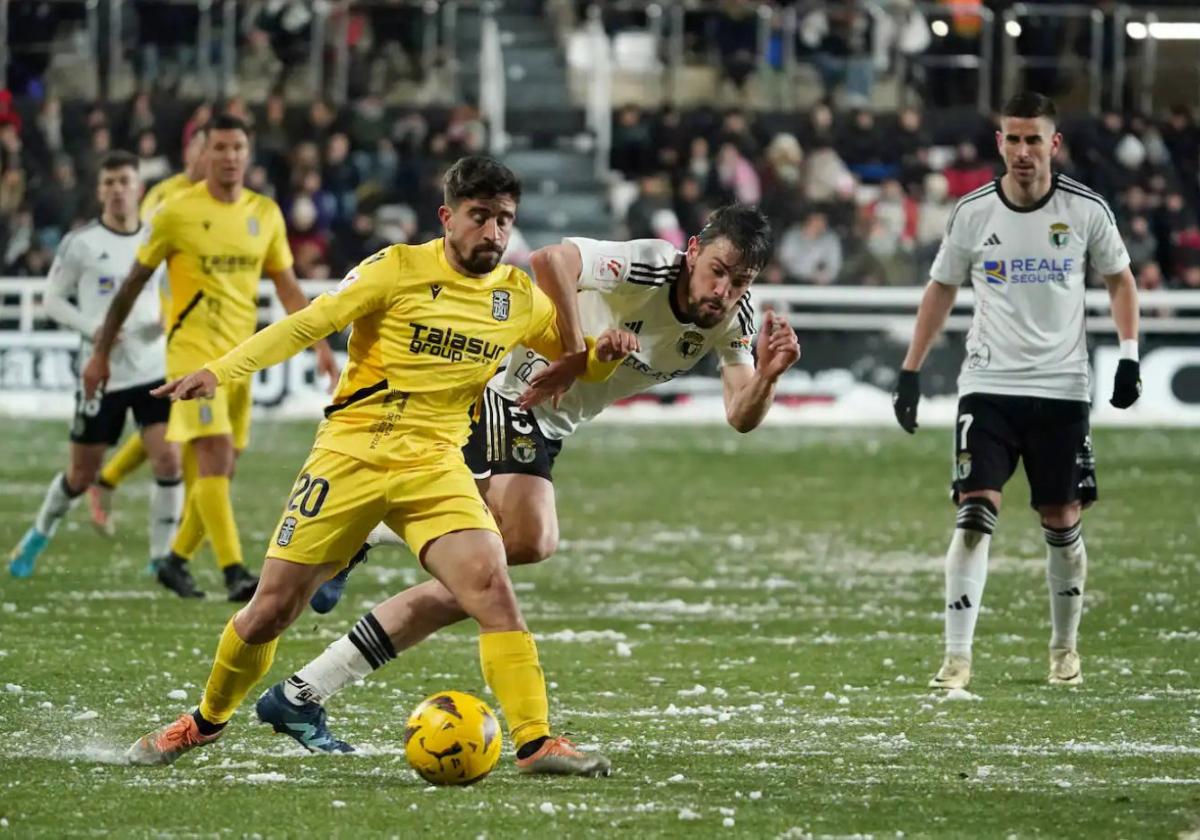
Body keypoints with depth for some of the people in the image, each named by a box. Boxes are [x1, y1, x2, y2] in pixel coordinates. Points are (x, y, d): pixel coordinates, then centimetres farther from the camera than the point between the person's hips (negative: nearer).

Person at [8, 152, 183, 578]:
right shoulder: (81, 243, -6)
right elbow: (53, 298, -1)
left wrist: (170, 319, -6)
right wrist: (92, 328, -16)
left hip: (154, 370, 2)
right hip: (102, 375, -2)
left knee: (169, 462, -14)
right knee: (81, 475, 7)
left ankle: (161, 558, -1)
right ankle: (38, 535, 35)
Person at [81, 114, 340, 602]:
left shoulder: (266, 214, 7)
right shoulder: (177, 213, -6)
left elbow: (287, 288, 13)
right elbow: (133, 284, 2)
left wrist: (321, 346, 2)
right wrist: (101, 352, 4)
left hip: (241, 354, 5)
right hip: (194, 348, -5)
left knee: (219, 468, 9)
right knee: (215, 456, -18)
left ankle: (176, 562, 26)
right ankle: (235, 574, -23)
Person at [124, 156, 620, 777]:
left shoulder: (521, 299, 4)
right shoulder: (399, 270, -7)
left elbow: (577, 362, 18)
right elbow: (307, 324, -8)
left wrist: (606, 354, -7)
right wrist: (222, 371, -18)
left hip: (434, 467, 2)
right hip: (350, 454, -2)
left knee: (492, 588, -22)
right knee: (272, 609, 3)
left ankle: (535, 742, -21)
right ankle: (206, 720, 27)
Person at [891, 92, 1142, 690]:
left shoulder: (1086, 210, -3)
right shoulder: (973, 213, -2)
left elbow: (1119, 280, 10)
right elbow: (941, 289, 10)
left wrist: (1129, 355, -2)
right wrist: (910, 372, 6)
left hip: (1061, 389, 0)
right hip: (988, 387, 0)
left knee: (1062, 522, 8)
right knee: (974, 514, -13)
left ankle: (1064, 647, 29)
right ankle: (957, 658, -12)